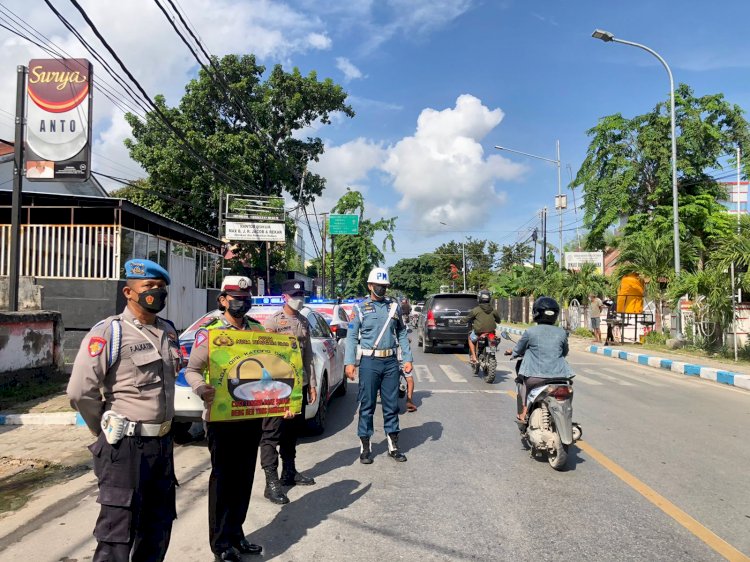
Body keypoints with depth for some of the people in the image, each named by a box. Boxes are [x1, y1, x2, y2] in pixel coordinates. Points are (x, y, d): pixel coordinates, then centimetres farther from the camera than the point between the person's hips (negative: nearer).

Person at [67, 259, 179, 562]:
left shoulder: (168, 331, 8)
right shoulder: (108, 333, -14)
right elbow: (80, 391, -17)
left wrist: (162, 427, 15)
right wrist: (108, 431, -4)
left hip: (163, 442, 7)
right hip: (126, 446, -7)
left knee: (159, 525, 18)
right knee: (117, 534, 2)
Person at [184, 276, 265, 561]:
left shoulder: (258, 329, 8)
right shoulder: (209, 331, -7)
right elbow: (192, 370, -7)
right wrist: (202, 389, -27)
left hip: (252, 415, 5)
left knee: (244, 477, 14)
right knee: (223, 477, 4)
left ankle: (236, 533, 29)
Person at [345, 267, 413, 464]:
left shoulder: (394, 307, 10)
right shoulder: (360, 308, 1)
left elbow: (402, 334, 11)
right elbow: (352, 336, -3)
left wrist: (407, 358, 3)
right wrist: (349, 362, -12)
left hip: (391, 361, 3)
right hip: (370, 361, -3)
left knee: (391, 405, 9)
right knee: (367, 406, 3)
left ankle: (393, 446, 19)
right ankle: (365, 448, 13)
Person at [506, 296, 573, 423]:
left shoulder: (530, 332, -6)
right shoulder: (562, 332, 2)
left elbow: (519, 350, 8)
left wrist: (512, 352, 31)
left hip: (536, 376, -2)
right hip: (559, 376, 2)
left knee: (525, 383, 30)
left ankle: (524, 412, 22)